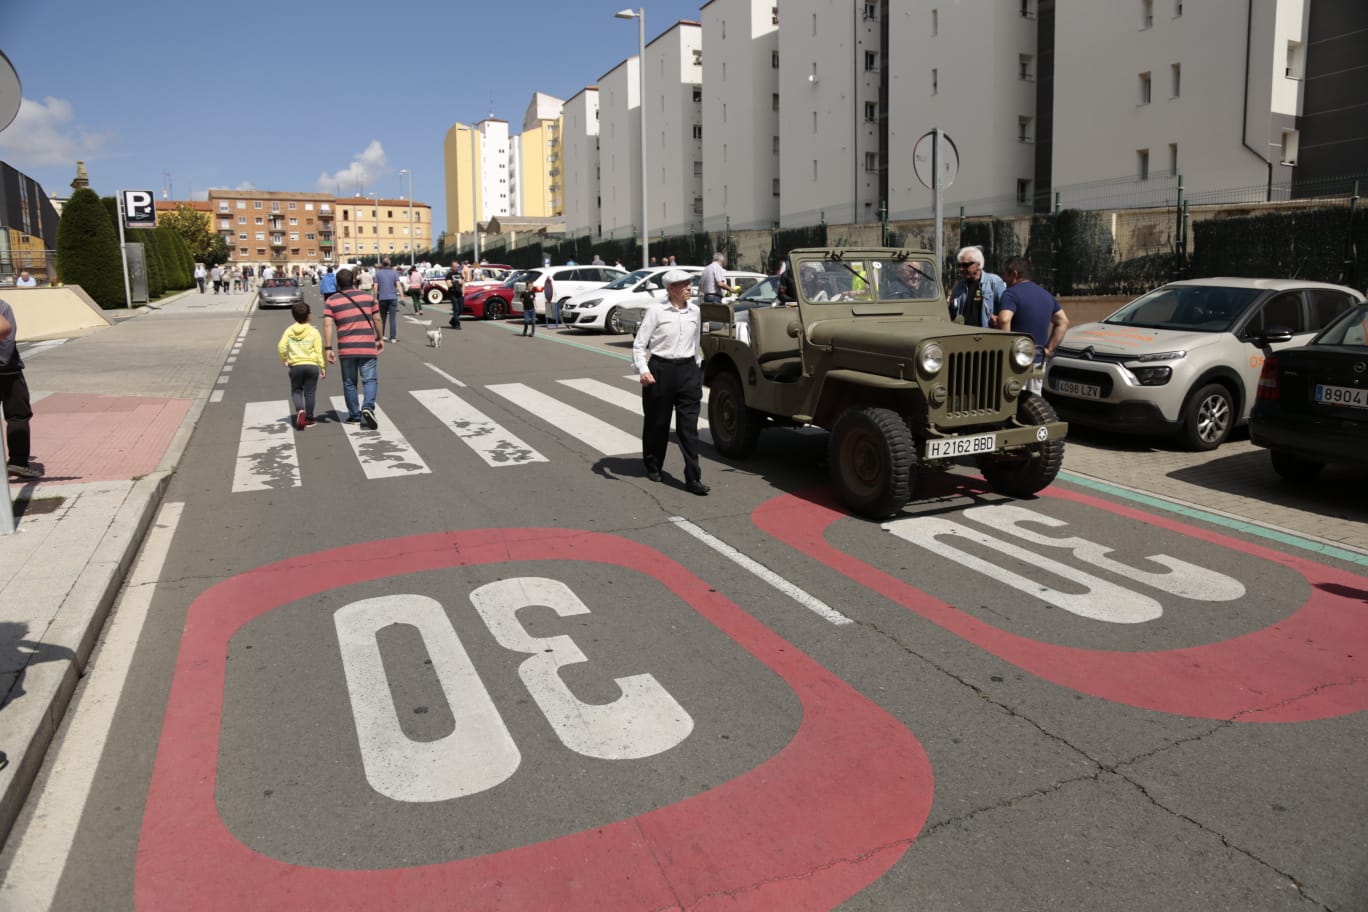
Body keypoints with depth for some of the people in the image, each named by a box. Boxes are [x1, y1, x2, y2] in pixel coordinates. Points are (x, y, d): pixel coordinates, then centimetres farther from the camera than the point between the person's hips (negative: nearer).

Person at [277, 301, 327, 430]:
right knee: (309, 392, 7)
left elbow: (281, 347, -1)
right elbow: (319, 351, -5)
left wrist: (284, 360, 15)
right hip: (312, 365, -1)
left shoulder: (289, 330, 3)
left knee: (296, 391, 13)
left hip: (295, 366, 1)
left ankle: (300, 410, -14)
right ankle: (309, 419, 11)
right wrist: (323, 367, 0)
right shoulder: (314, 331, -2)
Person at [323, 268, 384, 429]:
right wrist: (379, 338, 22)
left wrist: (328, 348, -6)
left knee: (349, 383, 12)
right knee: (369, 379, 3)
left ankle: (354, 415, 18)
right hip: (368, 347, 0)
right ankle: (368, 407, -20)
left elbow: (327, 325, -5)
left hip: (346, 349, 0)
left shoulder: (331, 301, 3)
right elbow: (377, 319, 9)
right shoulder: (367, 297, 7)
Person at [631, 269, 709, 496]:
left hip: (688, 370, 3)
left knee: (689, 426, -3)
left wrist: (698, 366, 18)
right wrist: (643, 370, -17)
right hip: (660, 370, -3)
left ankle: (693, 478, -3)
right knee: (657, 423, 11)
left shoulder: (695, 311, 7)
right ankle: (653, 466, 32)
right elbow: (639, 344, -5)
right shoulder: (656, 311, -7)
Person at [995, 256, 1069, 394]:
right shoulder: (1046, 295, 15)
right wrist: (1049, 348, 13)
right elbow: (1063, 322, 18)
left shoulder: (1011, 293, -11)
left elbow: (1004, 320, -28)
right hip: (1039, 361, 8)